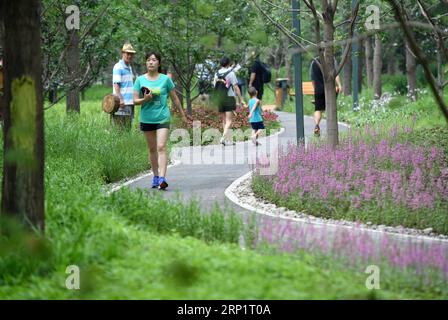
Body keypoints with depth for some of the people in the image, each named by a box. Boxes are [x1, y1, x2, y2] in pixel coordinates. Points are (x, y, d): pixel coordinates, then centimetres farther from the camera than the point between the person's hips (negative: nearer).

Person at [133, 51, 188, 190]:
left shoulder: (165, 79, 0)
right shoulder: (140, 80, 3)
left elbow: (174, 98, 10)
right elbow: (135, 101, 3)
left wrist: (183, 115, 15)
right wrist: (145, 99, -18)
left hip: (162, 117, -3)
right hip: (146, 119, 3)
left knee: (161, 147, -14)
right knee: (152, 149, 11)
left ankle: (162, 178, -23)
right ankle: (155, 176, 24)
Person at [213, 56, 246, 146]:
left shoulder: (217, 74, 8)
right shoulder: (231, 73, -6)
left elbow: (215, 87, 10)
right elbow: (236, 87, -9)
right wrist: (241, 100, -5)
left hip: (219, 99, 5)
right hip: (229, 98, -5)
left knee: (224, 121, 11)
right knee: (229, 121, -6)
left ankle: (228, 140, 13)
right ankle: (224, 138, -22)